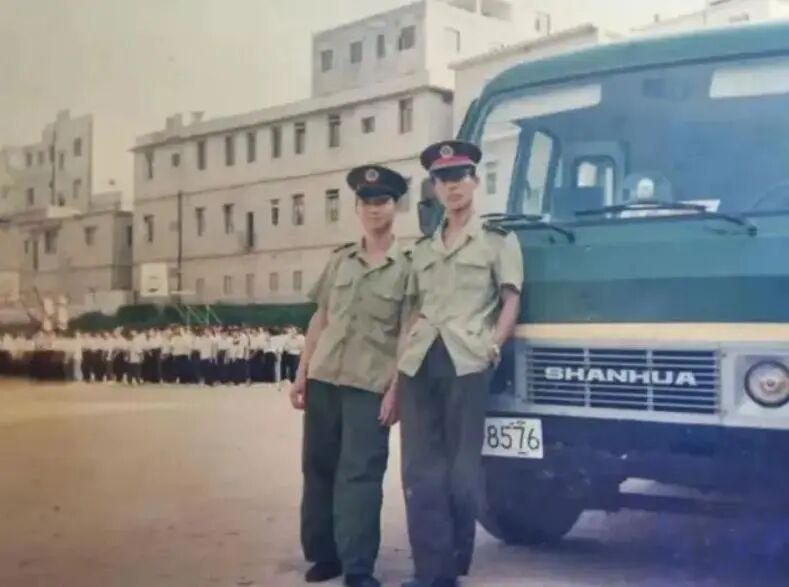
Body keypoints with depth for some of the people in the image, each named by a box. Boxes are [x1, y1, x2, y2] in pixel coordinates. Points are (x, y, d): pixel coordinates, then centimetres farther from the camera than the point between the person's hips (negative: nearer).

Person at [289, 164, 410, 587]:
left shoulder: (408, 266, -1)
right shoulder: (339, 260, 12)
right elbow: (319, 319, 14)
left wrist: (395, 389, -11)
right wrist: (300, 374, 9)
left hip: (370, 385, -4)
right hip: (323, 378, 5)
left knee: (359, 475, -6)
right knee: (318, 468, 9)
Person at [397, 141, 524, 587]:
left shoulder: (498, 240, 7)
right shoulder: (423, 248, 20)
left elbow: (511, 301, 2)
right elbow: (414, 309, 19)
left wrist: (493, 345, -10)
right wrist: (403, 354, 7)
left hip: (467, 364, -4)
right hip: (419, 363, 5)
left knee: (460, 471, 0)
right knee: (420, 470, 1)